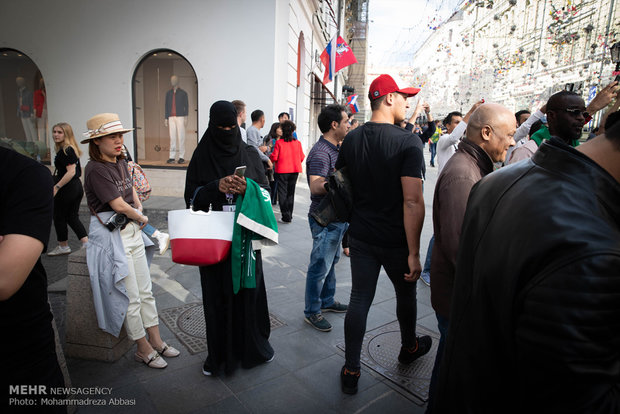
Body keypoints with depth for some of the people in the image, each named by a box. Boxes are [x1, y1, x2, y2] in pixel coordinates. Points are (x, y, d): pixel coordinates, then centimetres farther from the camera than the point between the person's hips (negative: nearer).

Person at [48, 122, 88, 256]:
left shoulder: (65, 150, -17)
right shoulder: (72, 149, 12)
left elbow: (71, 172, -24)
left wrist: (56, 186, -21)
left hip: (67, 188, -9)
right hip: (77, 186, 9)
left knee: (59, 217, 7)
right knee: (72, 217, 14)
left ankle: (63, 246, 21)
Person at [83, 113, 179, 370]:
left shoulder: (121, 162, 8)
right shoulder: (96, 169, -16)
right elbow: (119, 205, -18)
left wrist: (139, 210, 10)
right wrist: (141, 218, -2)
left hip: (132, 231, 8)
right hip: (111, 236, -8)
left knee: (145, 291, 13)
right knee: (131, 297, 2)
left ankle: (156, 341, 25)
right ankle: (143, 349, 18)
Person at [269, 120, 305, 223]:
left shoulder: (279, 143, -11)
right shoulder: (297, 143, -2)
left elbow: (274, 157, -10)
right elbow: (302, 157, 4)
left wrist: (270, 156, 12)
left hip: (282, 171, -3)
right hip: (294, 170, 3)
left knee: (282, 193, 4)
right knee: (291, 193, 15)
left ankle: (286, 215, -2)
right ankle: (289, 215, 20)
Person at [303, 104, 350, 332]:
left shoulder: (336, 149, 12)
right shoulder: (320, 152, -20)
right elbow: (316, 186, -33)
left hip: (337, 217, 10)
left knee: (331, 261, 20)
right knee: (320, 266, 1)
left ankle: (327, 301, 36)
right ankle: (312, 311, 16)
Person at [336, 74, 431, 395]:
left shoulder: (351, 139, 1)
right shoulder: (408, 143, -17)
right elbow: (413, 202, -22)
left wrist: (347, 232, 18)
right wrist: (414, 253, -17)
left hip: (360, 237, 4)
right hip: (395, 241, -4)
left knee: (359, 299, 11)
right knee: (405, 294, 20)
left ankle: (351, 371, 19)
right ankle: (409, 348, 45)